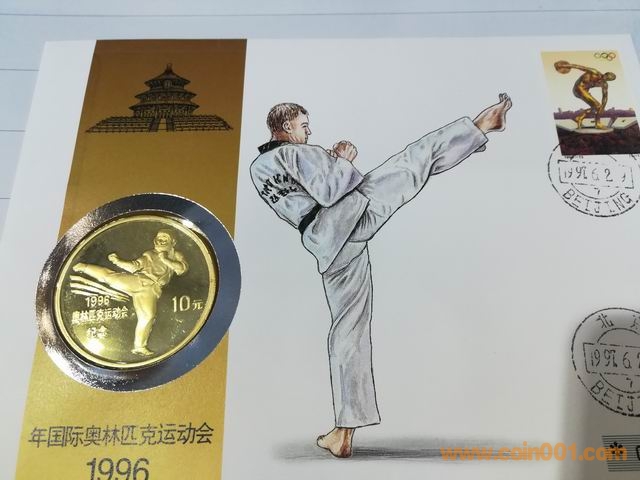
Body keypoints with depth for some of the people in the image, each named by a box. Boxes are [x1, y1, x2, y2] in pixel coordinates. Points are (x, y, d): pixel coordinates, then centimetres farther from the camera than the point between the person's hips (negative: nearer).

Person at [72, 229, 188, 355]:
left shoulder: (176, 256, 15)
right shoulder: (149, 255, 14)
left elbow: (182, 269, -2)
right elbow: (134, 266, 9)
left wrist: (166, 261, -11)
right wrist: (117, 261, -3)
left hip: (150, 291, 1)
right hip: (139, 281, -1)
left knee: (147, 317, -6)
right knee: (110, 276, -15)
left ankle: (139, 347, 6)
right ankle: (84, 267, 10)